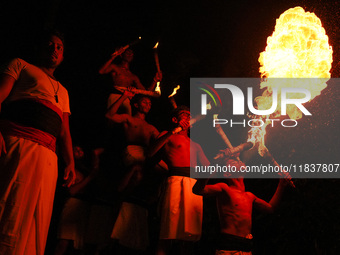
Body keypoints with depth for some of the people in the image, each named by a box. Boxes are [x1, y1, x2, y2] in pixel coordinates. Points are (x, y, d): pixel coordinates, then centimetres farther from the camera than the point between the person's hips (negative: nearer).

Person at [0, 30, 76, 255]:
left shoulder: (63, 92, 34)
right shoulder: (21, 66, 18)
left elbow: (65, 131, 28)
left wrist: (71, 162, 11)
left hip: (47, 156, 6)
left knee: (35, 225, -3)